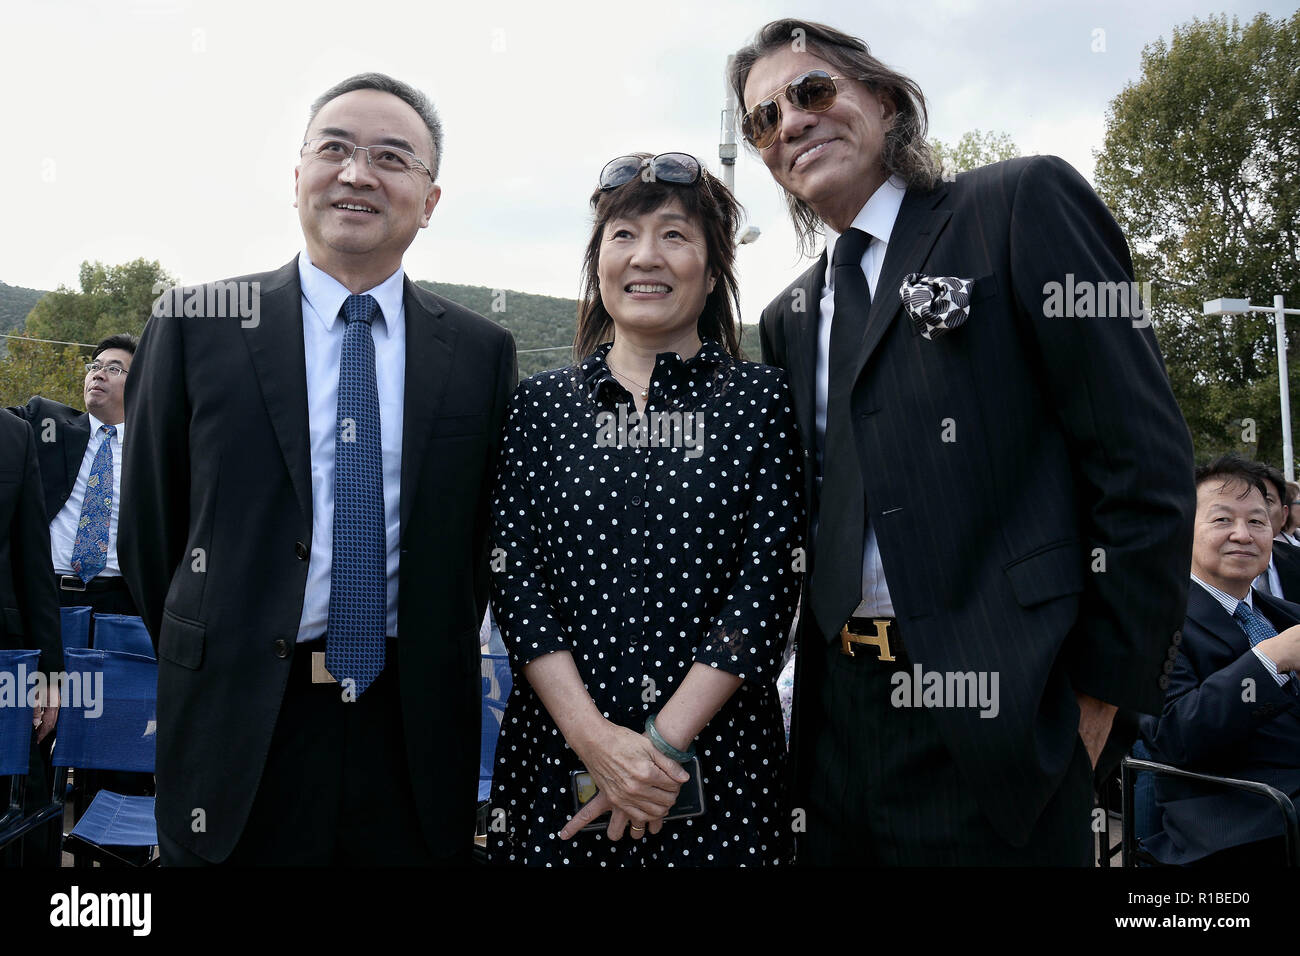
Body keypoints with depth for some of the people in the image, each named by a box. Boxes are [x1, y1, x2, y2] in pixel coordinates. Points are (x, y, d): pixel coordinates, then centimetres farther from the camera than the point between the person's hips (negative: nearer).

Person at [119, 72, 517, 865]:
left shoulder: (483, 351, 2)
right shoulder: (195, 327, -1)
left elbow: (485, 533, 7)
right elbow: (150, 529, 5)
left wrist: (437, 669, 8)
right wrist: (206, 669, 9)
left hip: (414, 734, 1)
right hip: (240, 732, 0)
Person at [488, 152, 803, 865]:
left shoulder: (762, 400, 0)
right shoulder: (539, 404, 4)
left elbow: (767, 585, -7)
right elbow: (515, 577, -2)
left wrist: (663, 741, -13)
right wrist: (595, 736, -13)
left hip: (717, 756, -1)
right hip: (553, 752, 1)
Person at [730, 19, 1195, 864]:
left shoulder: (1024, 203, -3)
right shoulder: (789, 317, 14)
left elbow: (1146, 457, -8)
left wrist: (1103, 690, -9)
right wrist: (823, 665, 7)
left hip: (996, 710, -5)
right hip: (840, 721, 6)